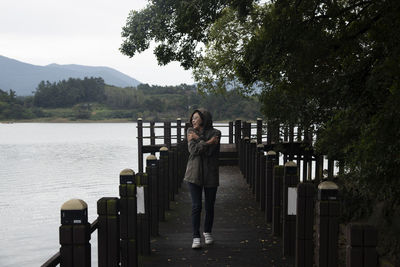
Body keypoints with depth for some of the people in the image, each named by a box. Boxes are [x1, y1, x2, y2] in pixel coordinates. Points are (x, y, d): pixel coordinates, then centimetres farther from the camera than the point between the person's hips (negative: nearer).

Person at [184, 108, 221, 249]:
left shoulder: (215, 133, -3)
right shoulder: (191, 132, 5)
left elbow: (209, 151, -16)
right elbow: (192, 150, -10)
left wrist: (198, 139, -10)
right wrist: (207, 142, -13)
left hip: (210, 174, -1)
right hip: (194, 173, 1)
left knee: (209, 206, 9)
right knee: (196, 206, -5)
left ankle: (207, 232, 30)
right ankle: (196, 237, 1)